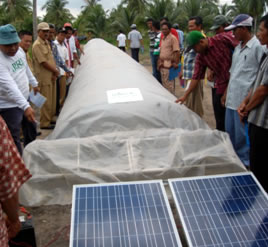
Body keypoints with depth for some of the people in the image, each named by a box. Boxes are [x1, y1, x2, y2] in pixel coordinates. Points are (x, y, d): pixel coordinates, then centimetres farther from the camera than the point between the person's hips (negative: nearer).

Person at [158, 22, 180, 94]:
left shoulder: (173, 38, -11)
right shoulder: (163, 38, 16)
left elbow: (176, 51, -16)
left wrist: (176, 63, -21)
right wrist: (159, 62, 19)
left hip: (169, 65, -9)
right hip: (162, 65, 9)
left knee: (169, 84, -6)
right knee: (164, 83, 16)